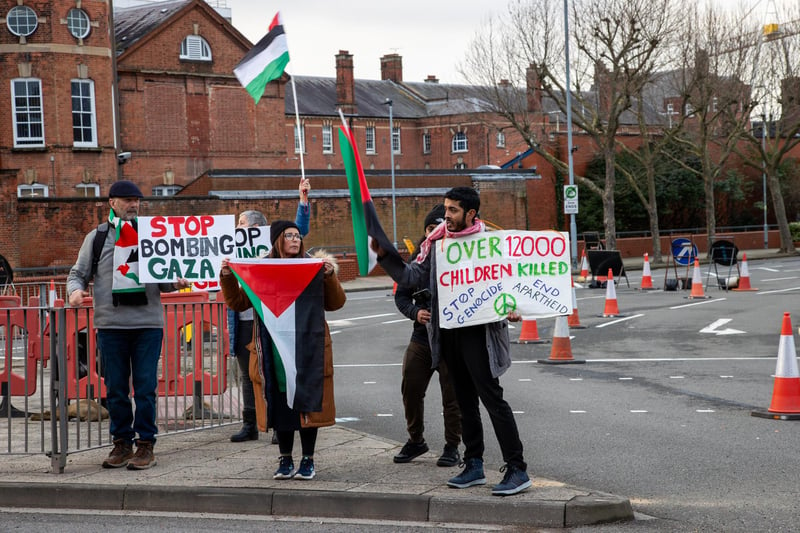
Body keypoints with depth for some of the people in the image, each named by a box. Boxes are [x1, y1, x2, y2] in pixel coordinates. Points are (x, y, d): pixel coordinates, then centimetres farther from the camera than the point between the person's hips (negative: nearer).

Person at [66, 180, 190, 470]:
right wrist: (75, 290, -9)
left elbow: (163, 280, 12)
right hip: (110, 325, 1)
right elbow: (78, 273, 13)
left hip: (148, 323, -1)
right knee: (115, 388, 6)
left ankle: (145, 445, 6)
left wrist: (175, 282, -9)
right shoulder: (97, 237, 10)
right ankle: (122, 443, 17)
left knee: (145, 387, -2)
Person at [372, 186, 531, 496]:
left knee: (492, 397, -9)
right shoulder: (436, 243, 9)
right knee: (465, 400, 14)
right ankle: (474, 466, 24)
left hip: (477, 331, -6)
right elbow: (411, 276, 9)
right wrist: (384, 256, -3)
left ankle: (516, 470, -6)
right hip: (448, 330, 6)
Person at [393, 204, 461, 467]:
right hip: (421, 337, 5)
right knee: (410, 389, 9)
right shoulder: (417, 260, 5)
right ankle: (416, 440, 28)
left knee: (452, 394, 1)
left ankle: (452, 446, 13)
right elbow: (401, 295, 11)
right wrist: (415, 312, -7)